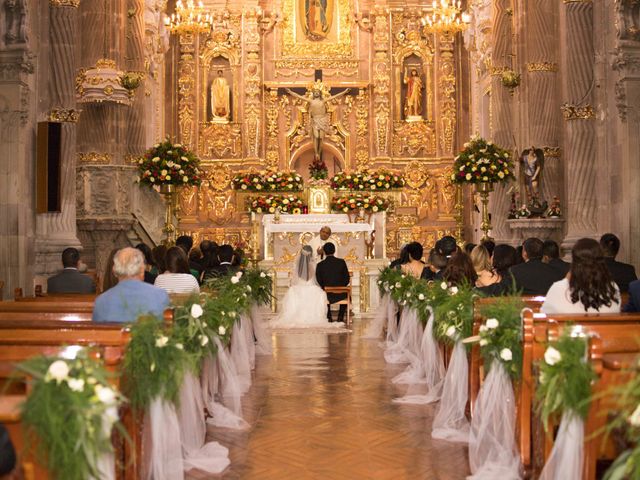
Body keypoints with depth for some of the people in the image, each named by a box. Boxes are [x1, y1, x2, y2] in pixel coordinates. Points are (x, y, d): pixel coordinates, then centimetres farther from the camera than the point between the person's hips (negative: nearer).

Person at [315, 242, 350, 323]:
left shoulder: (320, 265, -9)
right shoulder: (341, 262, -7)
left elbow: (319, 281, 0)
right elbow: (347, 279, -2)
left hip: (328, 295, 0)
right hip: (340, 295, 0)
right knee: (346, 295, 36)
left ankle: (328, 317, 34)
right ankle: (340, 317, 32)